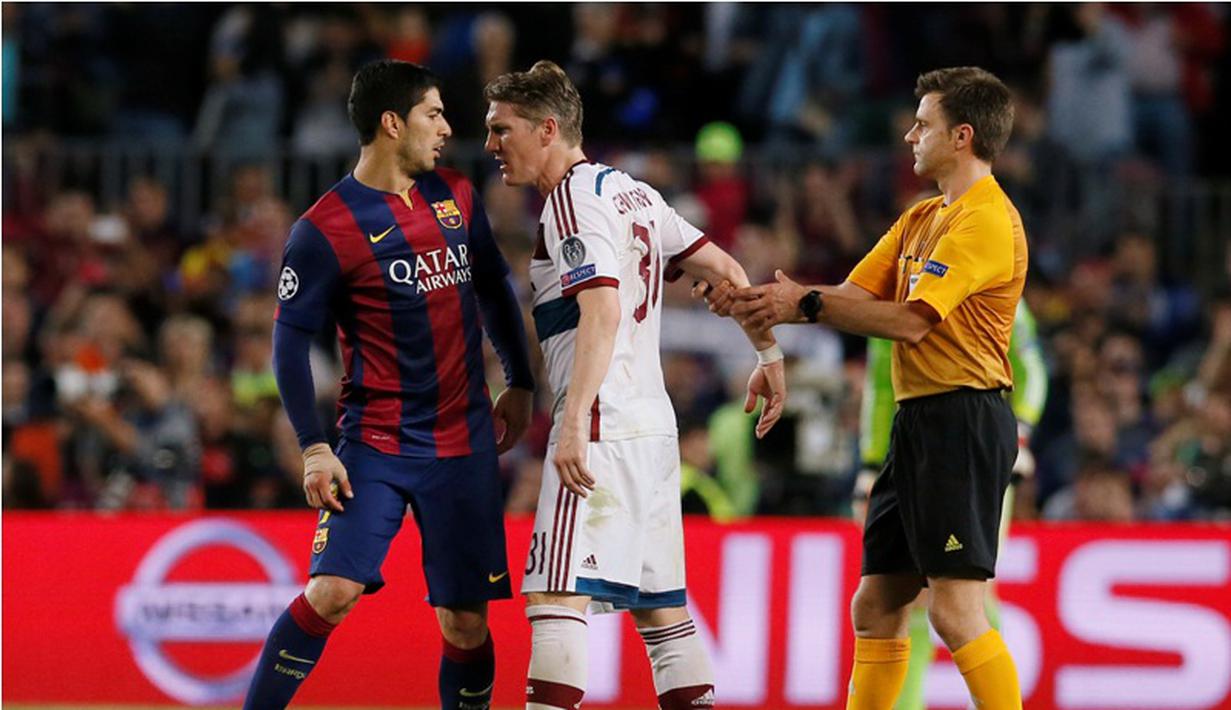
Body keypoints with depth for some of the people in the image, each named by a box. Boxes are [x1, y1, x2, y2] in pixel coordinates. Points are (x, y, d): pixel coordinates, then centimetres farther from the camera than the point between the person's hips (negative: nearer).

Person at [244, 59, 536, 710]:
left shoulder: (456, 197, 9)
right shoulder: (325, 230, -9)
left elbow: (494, 290, 22)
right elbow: (289, 340, -6)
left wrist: (519, 386, 21)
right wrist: (314, 448, -12)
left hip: (463, 445, 5)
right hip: (374, 441, -5)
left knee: (465, 621, 2)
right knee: (333, 590, -18)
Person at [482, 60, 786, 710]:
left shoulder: (573, 200, -10)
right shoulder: (632, 193, 17)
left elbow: (602, 313, -22)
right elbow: (723, 270, 19)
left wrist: (573, 425, -28)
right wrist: (769, 354, 26)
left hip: (602, 428, -9)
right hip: (653, 425, 9)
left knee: (556, 594, -15)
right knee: (659, 600, 12)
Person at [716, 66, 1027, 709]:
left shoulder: (986, 219, -12)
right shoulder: (922, 219, 19)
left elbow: (910, 320, -19)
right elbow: (856, 297, 13)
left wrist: (806, 304, -15)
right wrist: (766, 301, -2)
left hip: (963, 421, -10)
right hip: (918, 421, 10)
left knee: (955, 608, -15)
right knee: (876, 605, 11)